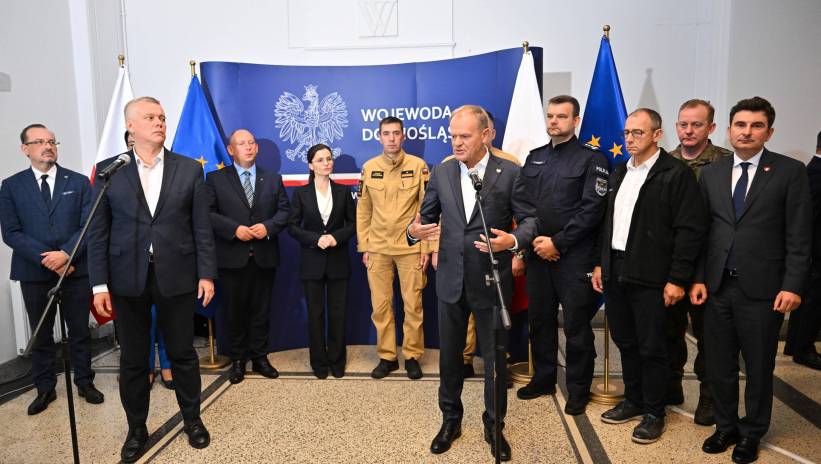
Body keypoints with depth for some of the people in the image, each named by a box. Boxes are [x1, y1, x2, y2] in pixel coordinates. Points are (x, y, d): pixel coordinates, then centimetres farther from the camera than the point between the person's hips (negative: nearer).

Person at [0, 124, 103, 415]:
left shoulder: (79, 182, 4)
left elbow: (89, 225, -3)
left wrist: (65, 254, -17)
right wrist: (46, 260, -14)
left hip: (75, 269, 0)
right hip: (34, 273, 1)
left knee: (79, 331, 9)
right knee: (41, 335, 12)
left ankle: (85, 383, 23)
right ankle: (45, 389, 25)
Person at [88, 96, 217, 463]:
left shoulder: (189, 169, 2)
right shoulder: (108, 170, 3)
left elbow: (202, 227, 1)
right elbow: (98, 231, 2)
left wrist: (206, 273, -3)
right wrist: (99, 284, -3)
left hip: (177, 276, 0)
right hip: (128, 279, 1)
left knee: (183, 353, 10)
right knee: (133, 359, 11)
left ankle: (192, 419, 30)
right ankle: (137, 429, 29)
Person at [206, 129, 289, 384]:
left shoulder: (273, 178, 11)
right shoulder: (216, 179, 4)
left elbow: (285, 210, 6)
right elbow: (207, 213, -5)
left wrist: (268, 227, -11)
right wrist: (234, 229, -16)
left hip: (264, 256, 2)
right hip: (232, 257, -2)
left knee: (261, 310, 9)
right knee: (235, 311, 8)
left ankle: (260, 358, 22)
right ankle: (237, 360, 22)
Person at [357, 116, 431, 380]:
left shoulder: (418, 165, -3)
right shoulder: (369, 167, 4)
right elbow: (363, 209, 8)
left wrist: (426, 247, -6)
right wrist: (363, 247, 4)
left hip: (410, 247, -2)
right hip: (377, 248, 2)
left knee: (413, 305, 5)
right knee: (380, 306, 7)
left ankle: (412, 356, 20)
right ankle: (387, 356, 21)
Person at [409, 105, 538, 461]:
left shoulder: (510, 173, -6)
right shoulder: (441, 173, 3)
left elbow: (530, 219, -5)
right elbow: (428, 215, 7)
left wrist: (513, 240, -24)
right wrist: (415, 230, -14)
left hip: (491, 283, -3)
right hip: (451, 281, 3)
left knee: (495, 358, 10)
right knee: (449, 355, 16)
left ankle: (494, 426, 31)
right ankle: (450, 419, 36)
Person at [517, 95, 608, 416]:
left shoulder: (591, 159, -2)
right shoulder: (534, 158, 13)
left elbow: (592, 208, -11)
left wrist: (558, 242, -14)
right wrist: (534, 240, -5)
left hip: (574, 256, -4)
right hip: (538, 253, 5)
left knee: (577, 326, 3)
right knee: (539, 320, 13)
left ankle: (578, 390, 20)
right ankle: (543, 379, 30)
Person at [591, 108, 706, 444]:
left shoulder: (677, 174, -8)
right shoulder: (619, 173, 14)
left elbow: (691, 229, -12)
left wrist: (677, 279, -14)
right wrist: (600, 263, 13)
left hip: (650, 277, -6)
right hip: (615, 273, 7)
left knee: (651, 348, 4)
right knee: (625, 342, 16)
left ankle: (654, 413, 21)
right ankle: (633, 401, 32)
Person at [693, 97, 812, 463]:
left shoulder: (790, 172, -3)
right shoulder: (711, 174, 7)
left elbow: (799, 236, -5)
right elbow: (701, 232, 7)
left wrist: (792, 286, -11)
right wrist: (698, 278, 2)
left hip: (762, 289, -3)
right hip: (717, 286, 3)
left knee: (759, 368, 11)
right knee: (719, 365, 12)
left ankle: (751, 433, 30)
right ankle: (725, 427, 31)